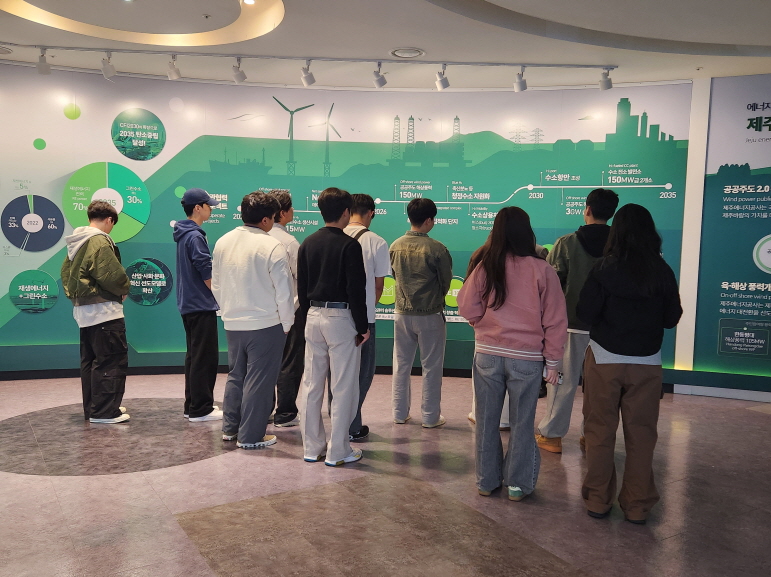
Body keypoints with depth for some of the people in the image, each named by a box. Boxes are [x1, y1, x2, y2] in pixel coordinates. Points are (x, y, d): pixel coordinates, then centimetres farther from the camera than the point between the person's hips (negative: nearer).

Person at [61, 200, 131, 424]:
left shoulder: (76, 242, 13)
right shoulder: (100, 241, -16)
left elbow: (66, 272, 14)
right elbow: (112, 275, -20)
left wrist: (74, 295, 11)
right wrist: (124, 289, -2)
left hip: (83, 311, 10)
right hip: (103, 311, -10)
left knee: (90, 361, 15)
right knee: (112, 361, -4)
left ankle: (92, 408, 23)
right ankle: (105, 411, -1)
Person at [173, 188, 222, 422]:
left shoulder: (183, 235, 13)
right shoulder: (195, 236, -16)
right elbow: (208, 274, -17)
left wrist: (216, 297, 19)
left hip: (188, 305, 10)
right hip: (201, 306, -10)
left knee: (194, 356, 15)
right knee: (205, 358, -3)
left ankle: (192, 405, 22)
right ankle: (200, 409, 3)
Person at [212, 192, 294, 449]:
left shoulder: (223, 242, 2)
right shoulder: (272, 247, -17)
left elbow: (216, 285, 10)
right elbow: (284, 291, -15)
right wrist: (286, 324, -3)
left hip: (232, 323, 6)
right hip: (266, 324, -6)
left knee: (236, 375, 21)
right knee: (259, 380, 5)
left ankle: (230, 428, 31)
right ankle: (251, 436, 13)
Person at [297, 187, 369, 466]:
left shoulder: (308, 244, 7)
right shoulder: (349, 245, -11)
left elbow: (301, 286, 11)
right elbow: (356, 290, -13)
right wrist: (363, 326, -6)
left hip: (313, 317, 7)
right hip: (341, 318, -6)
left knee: (312, 385, 11)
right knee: (343, 388, 3)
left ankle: (312, 447, 21)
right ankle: (337, 451, 9)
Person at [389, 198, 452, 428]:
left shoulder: (395, 246, -4)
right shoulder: (437, 249, -17)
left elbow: (395, 275, 6)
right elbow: (446, 281, -6)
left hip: (402, 313, 4)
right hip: (430, 315, -4)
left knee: (401, 365, 15)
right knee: (431, 368, 8)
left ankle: (400, 414, 24)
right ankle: (431, 417, 17)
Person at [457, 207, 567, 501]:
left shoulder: (485, 267, -6)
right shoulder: (541, 270, -8)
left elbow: (467, 307, -3)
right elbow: (555, 320, -5)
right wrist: (552, 361, 3)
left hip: (486, 354, 1)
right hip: (527, 358, -1)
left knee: (486, 421, 14)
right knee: (521, 423, 12)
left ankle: (487, 481, 26)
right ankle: (518, 485, 23)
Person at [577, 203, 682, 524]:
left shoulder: (606, 268, -11)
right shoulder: (663, 272, -4)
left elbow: (586, 313, -11)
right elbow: (671, 319, 2)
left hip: (605, 360, -2)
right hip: (647, 363, 2)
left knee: (600, 431, 10)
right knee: (641, 434, 11)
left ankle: (598, 500, 19)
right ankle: (638, 506, 20)